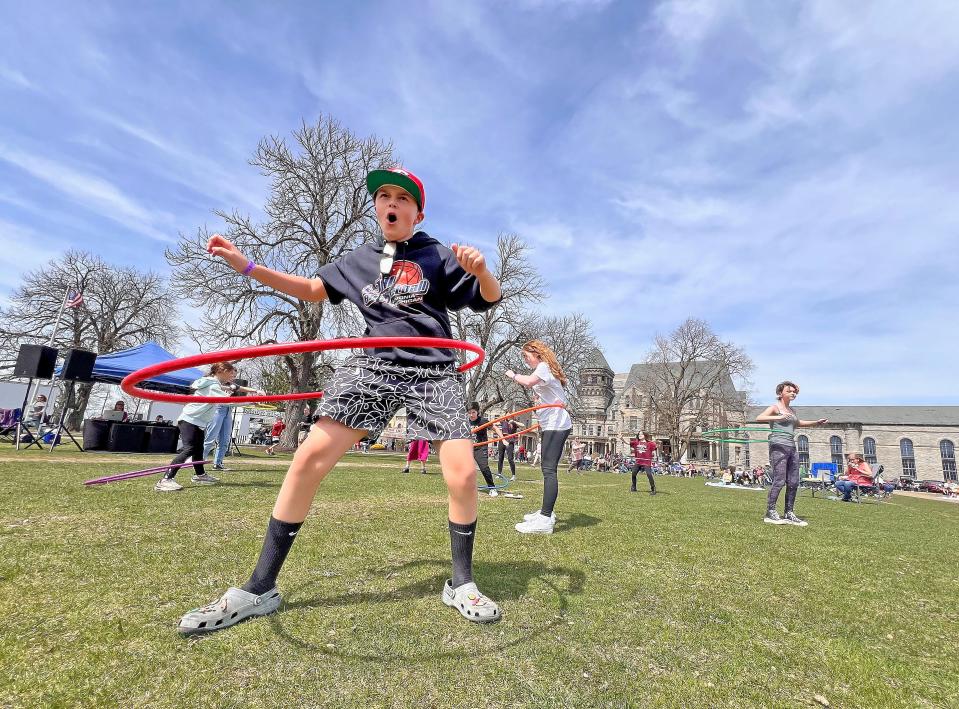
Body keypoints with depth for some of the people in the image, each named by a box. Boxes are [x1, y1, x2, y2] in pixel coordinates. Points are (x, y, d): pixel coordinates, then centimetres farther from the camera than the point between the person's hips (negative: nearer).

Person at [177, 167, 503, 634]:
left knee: (462, 475, -16)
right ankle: (259, 589, 7)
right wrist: (248, 267, 20)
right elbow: (314, 289, 28)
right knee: (308, 459, -8)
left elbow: (490, 300, 2)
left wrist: (481, 270, -21)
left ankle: (461, 584, 10)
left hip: (432, 372, -2)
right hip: (373, 367, 3)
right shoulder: (360, 259, 16)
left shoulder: (436, 256, 5)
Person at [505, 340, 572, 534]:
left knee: (549, 470, -16)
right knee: (548, 469, 15)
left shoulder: (544, 366, -9)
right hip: (551, 425, 11)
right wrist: (542, 423, 24)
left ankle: (545, 520, -20)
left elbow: (529, 381, -29)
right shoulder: (544, 369, 22)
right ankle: (546, 512, 24)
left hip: (556, 425, -11)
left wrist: (513, 375, -10)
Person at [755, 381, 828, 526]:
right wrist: (779, 417, -29)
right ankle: (770, 513, -3)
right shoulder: (775, 407, -4)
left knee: (793, 483, 7)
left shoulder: (791, 410, 19)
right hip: (778, 447, -8)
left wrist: (816, 423, 36)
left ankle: (788, 514, 16)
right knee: (779, 481, -10)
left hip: (791, 447, 8)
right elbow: (759, 418, -20)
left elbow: (797, 423, 40)